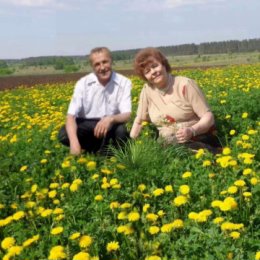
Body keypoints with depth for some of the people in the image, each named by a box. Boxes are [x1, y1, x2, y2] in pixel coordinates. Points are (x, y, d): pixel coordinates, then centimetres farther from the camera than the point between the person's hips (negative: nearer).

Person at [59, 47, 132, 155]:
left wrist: (110, 119, -43)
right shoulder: (83, 84, -13)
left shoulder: (124, 83, -12)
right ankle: (102, 150, -8)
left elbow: (126, 115, -19)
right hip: (87, 125, 1)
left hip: (111, 126, 0)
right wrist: (74, 142, -37)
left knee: (121, 131, -35)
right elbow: (71, 116, -19)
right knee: (64, 135, -29)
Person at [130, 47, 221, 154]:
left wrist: (192, 131, -26)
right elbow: (138, 121, 15)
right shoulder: (147, 90, 2)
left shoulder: (185, 85, -9)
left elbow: (208, 117, -8)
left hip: (198, 143, -3)